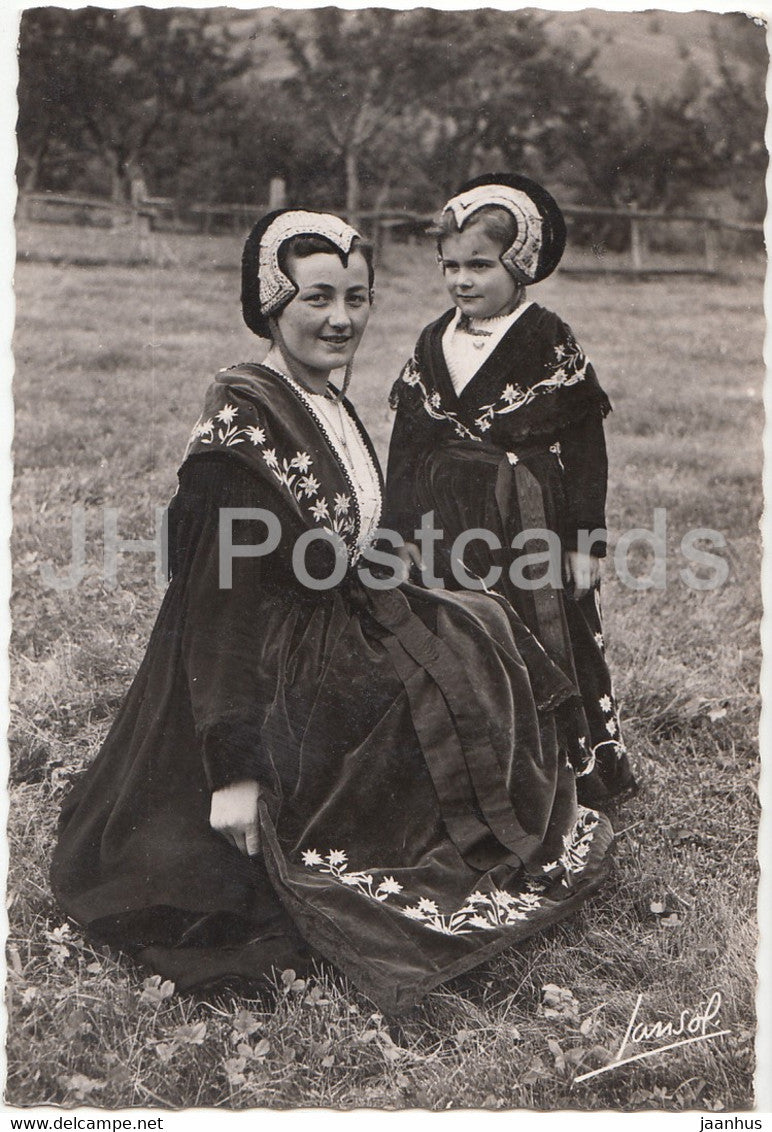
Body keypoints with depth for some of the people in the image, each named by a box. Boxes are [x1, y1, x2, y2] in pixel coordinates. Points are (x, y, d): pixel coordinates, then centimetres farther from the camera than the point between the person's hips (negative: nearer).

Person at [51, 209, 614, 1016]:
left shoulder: (331, 409, 7)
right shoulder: (241, 422, -21)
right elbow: (219, 602, -23)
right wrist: (236, 767, -23)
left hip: (345, 647, 9)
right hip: (275, 687, -9)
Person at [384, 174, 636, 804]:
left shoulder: (550, 345, -5)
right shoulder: (433, 345, 9)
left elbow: (583, 449, -5)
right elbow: (406, 443, 12)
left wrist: (584, 541, -7)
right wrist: (402, 528, 7)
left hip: (527, 529, -4)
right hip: (446, 530, 4)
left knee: (543, 649, 2)